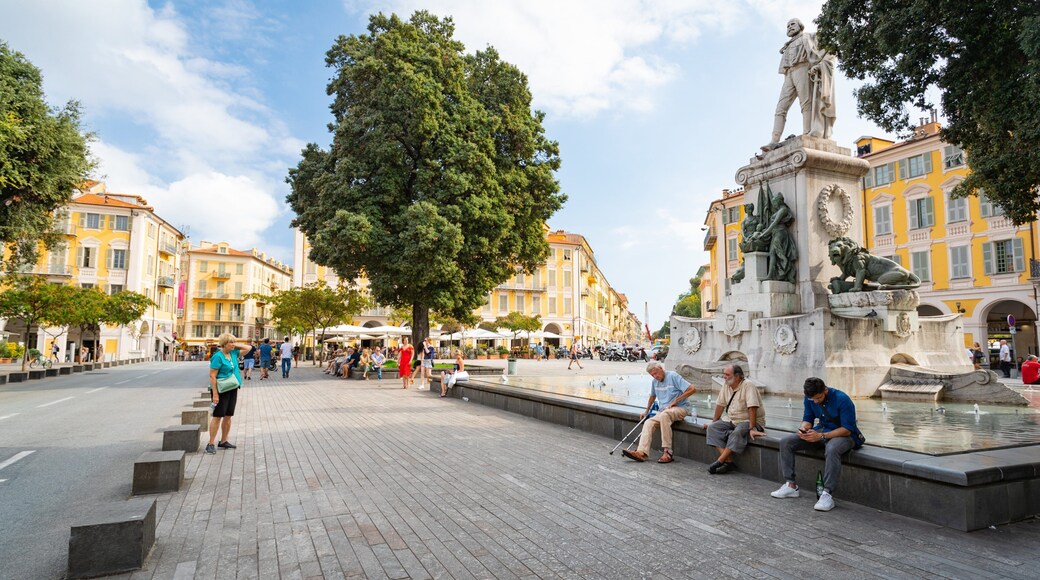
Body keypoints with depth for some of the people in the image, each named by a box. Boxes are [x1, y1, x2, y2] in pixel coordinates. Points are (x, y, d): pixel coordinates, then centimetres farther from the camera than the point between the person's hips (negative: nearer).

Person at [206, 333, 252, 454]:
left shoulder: (233, 353, 6)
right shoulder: (218, 356, -16)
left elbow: (248, 347, 16)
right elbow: (212, 376, -18)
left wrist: (236, 345, 0)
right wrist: (215, 394, -22)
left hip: (233, 389, 7)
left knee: (228, 416, 12)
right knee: (218, 416, -4)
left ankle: (223, 441, 22)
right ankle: (211, 444, 3)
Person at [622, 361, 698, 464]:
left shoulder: (673, 376, -8)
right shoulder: (654, 382, 14)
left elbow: (692, 389, -14)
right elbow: (652, 396, 33)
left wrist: (675, 400, -13)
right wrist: (646, 411, 31)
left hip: (680, 408, -7)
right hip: (663, 411, 7)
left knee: (664, 415, -37)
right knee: (649, 423, -19)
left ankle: (667, 452, -36)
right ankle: (642, 452, -34)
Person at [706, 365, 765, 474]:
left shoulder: (748, 386, -17)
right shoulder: (726, 386, 5)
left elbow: (752, 408, -25)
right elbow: (720, 404, 12)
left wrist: (752, 428, -31)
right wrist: (714, 421, 16)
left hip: (750, 422, -7)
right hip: (733, 422, 8)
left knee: (737, 432, -36)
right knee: (712, 428, -12)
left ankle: (720, 461, -29)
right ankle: (728, 461, -21)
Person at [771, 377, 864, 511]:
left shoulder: (842, 399, -23)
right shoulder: (809, 399, -4)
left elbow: (847, 429, -23)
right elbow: (807, 419, 8)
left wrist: (821, 436, -31)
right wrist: (803, 429, -17)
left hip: (843, 435, -6)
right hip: (821, 431, 6)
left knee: (832, 449, -42)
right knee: (785, 442, -9)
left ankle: (828, 494, -36)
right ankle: (791, 485, -5)